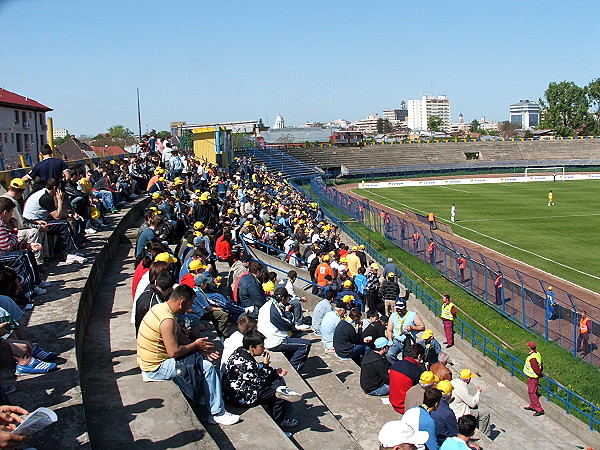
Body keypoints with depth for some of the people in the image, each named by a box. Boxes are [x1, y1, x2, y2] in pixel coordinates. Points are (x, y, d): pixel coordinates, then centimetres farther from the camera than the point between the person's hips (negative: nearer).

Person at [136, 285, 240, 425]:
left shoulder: (160, 308, 5)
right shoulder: (167, 320, -27)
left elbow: (179, 335, 12)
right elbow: (174, 352, -27)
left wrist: (199, 348, 1)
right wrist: (195, 345, -10)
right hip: (156, 369, -10)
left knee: (199, 355, 19)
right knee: (206, 364, -11)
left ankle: (197, 396, 27)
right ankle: (218, 413, -4)